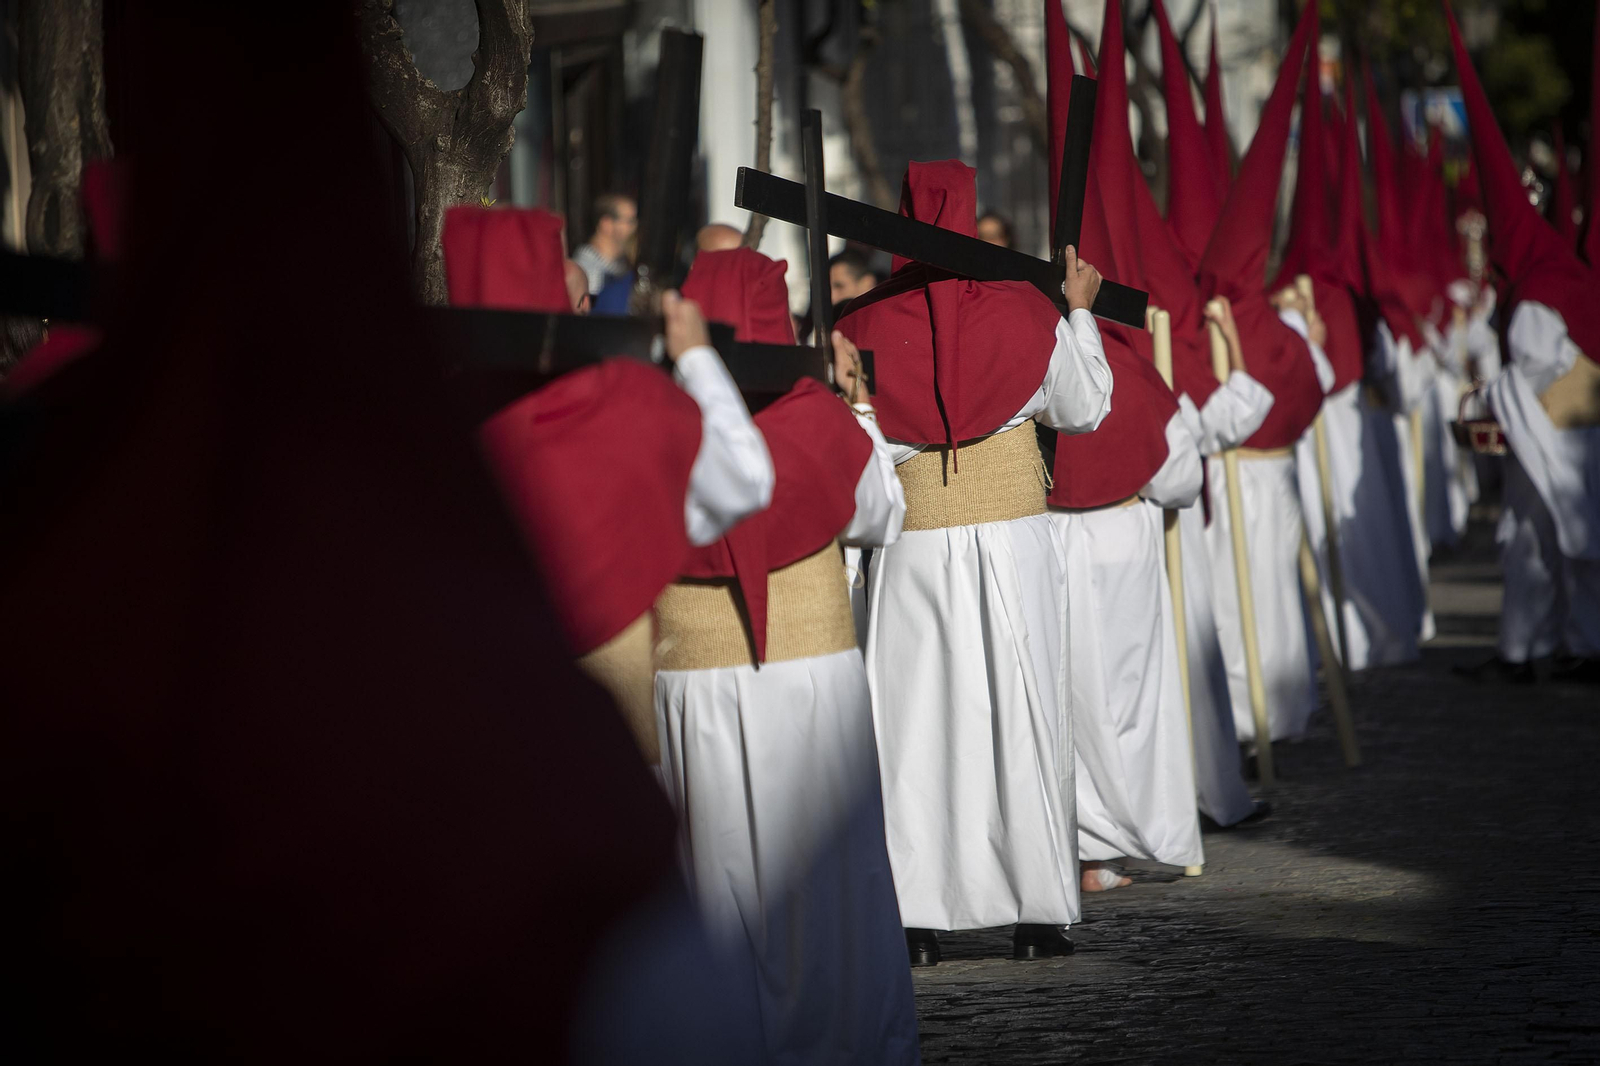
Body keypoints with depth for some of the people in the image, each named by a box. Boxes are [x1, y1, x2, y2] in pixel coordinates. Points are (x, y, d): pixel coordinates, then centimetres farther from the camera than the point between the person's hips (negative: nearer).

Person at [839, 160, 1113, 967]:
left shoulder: (864, 326, -7)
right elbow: (1084, 409, 13)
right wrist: (1080, 312, 24)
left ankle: (917, 918, 4)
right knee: (1019, 717, 6)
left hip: (911, 545, 0)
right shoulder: (1025, 313, -3)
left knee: (914, 720, 5)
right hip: (1012, 533, 0)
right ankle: (1037, 912, 8)